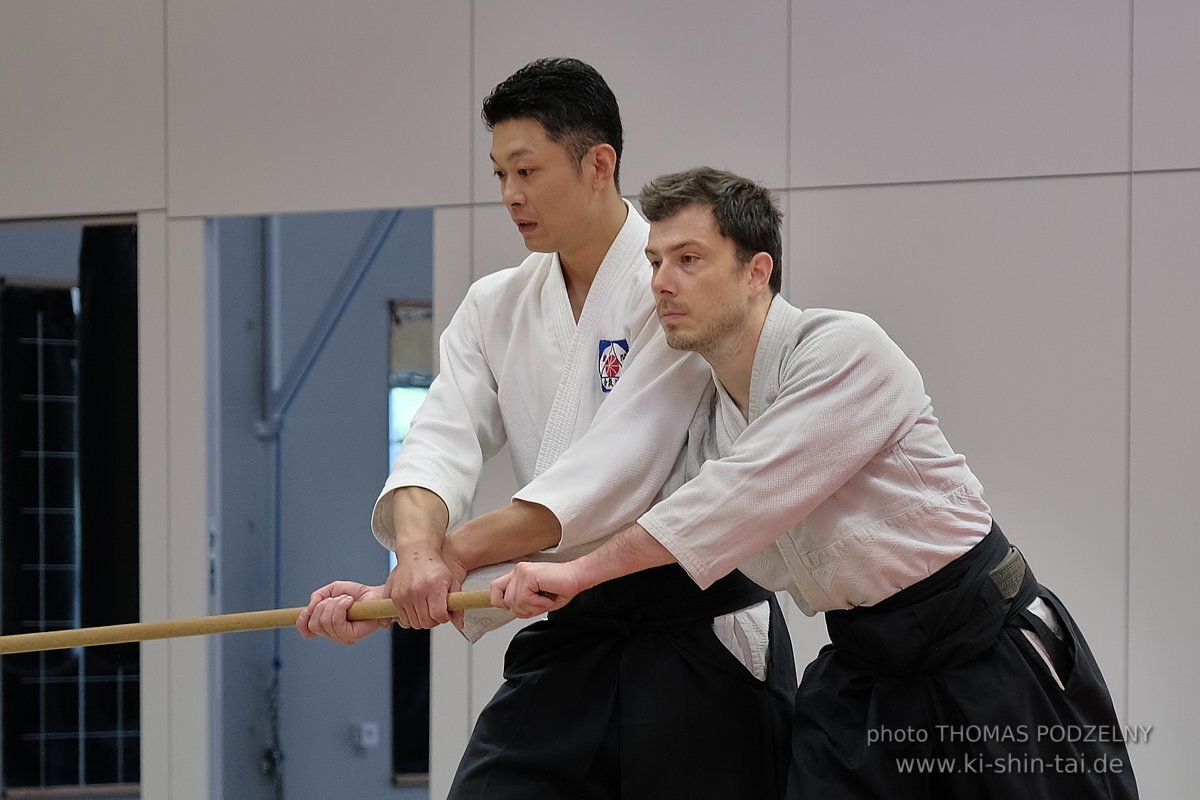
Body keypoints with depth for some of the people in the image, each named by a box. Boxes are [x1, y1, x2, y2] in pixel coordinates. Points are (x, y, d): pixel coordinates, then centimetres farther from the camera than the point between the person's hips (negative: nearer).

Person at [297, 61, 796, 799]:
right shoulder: (496, 308, 8)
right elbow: (441, 447, -5)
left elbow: (613, 474, -21)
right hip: (569, 634, 5)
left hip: (700, 634, -5)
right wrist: (419, 551, -27)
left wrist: (450, 555, -25)